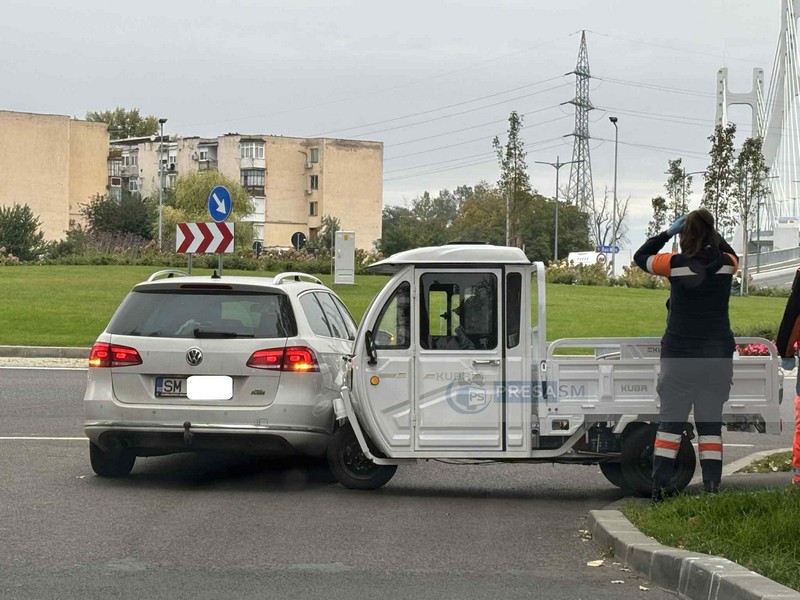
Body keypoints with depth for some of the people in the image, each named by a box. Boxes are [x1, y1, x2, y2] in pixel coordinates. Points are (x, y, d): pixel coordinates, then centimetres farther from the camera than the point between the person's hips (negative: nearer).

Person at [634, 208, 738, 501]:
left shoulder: (676, 264, -9)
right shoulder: (725, 264, -2)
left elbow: (641, 257, 10)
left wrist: (668, 232, 14)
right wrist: (712, 232, 23)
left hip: (679, 354, -2)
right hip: (718, 354, 2)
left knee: (671, 422, 1)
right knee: (711, 423, 7)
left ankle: (660, 487, -5)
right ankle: (712, 487, 2)